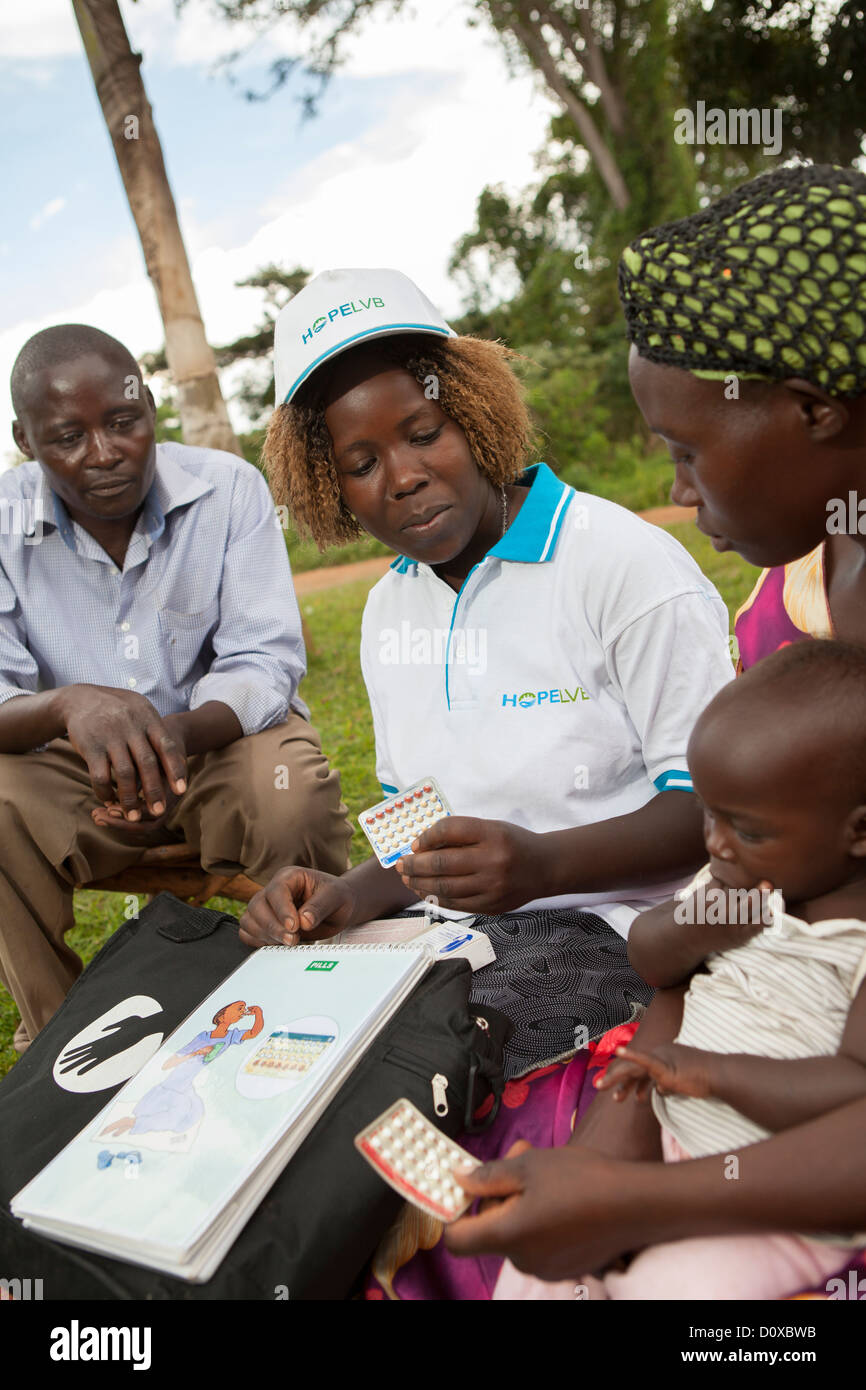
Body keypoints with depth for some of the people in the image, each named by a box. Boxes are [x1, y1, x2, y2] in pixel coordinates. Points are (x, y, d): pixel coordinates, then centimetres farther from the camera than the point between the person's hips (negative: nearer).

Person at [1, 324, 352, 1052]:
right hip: (77, 766, 2)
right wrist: (69, 705, -42)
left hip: (225, 739, -1)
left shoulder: (229, 488, -11)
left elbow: (264, 663, -15)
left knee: (293, 793, -33)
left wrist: (179, 733, -38)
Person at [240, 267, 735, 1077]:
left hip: (607, 928, -6)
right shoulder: (388, 611, 12)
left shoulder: (623, 562, -11)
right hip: (456, 927, 6)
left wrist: (545, 864, -30)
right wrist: (354, 898, -5)